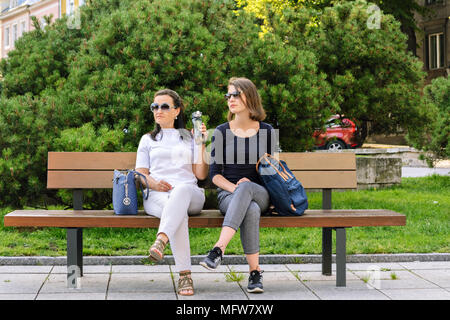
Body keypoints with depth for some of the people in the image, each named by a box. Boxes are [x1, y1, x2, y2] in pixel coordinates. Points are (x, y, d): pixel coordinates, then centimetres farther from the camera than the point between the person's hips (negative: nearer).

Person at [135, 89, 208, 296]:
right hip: (157, 196, 0)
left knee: (181, 190, -40)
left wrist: (201, 145, 5)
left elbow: (201, 175, 15)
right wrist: (154, 183, -6)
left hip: (190, 194, 0)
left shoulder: (189, 138, 26)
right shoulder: (148, 139, 28)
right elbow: (140, 173, 16)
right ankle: (185, 274, -47)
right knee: (177, 209, -38)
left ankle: (161, 241, -63)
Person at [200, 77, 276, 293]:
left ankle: (219, 249, -49)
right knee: (251, 210, -38)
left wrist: (245, 186, -7)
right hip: (228, 195, 0)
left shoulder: (266, 131, 10)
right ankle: (255, 273, -36)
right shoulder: (221, 132, 8)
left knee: (246, 187, -39)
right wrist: (233, 188, -16)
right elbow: (215, 174, 5)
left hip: (260, 195, 0)